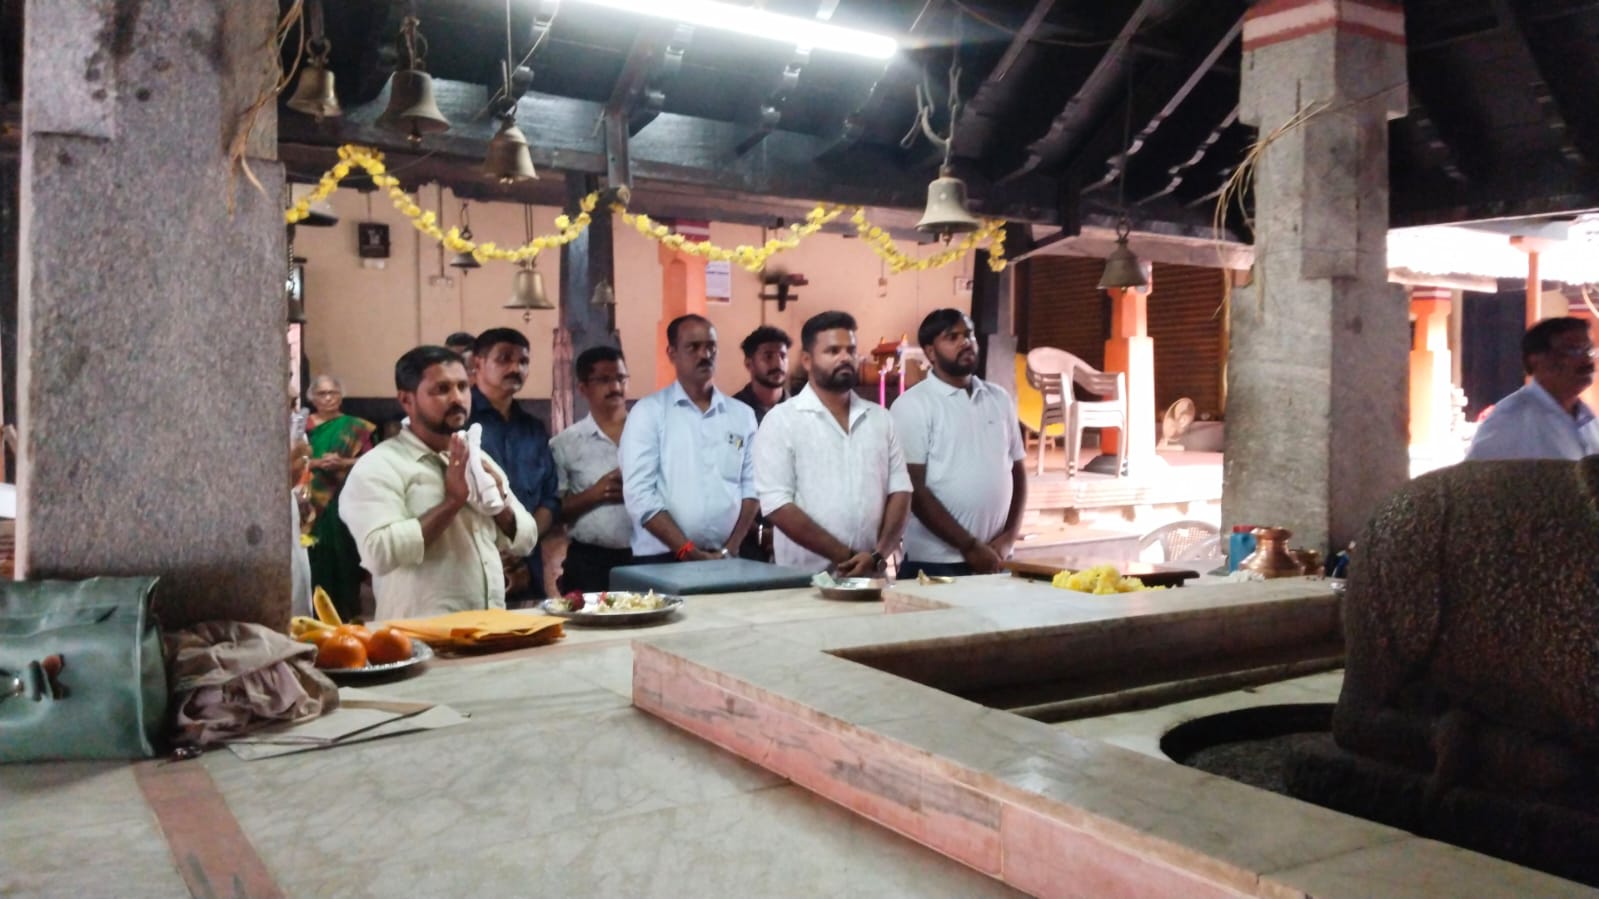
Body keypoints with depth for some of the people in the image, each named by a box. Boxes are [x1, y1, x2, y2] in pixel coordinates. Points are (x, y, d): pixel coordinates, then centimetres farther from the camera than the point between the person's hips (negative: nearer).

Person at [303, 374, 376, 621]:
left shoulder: (355, 427, 8)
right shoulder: (304, 425, 8)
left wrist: (344, 463, -13)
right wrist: (317, 462, -16)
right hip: (314, 502, 0)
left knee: (345, 557, -1)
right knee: (317, 560, -2)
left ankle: (348, 615, 8)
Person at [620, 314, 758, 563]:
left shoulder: (742, 414, 9)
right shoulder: (648, 411, -2)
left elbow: (751, 486, 7)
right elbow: (639, 494, -9)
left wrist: (729, 550, -5)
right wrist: (688, 552, -13)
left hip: (727, 560, 3)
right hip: (662, 558, -3)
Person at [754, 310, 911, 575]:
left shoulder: (880, 418, 10)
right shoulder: (781, 420, -4)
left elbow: (900, 491, 6)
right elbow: (777, 505, -11)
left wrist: (878, 556, -8)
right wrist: (845, 556, -12)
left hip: (873, 575, 4)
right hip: (806, 578, -4)